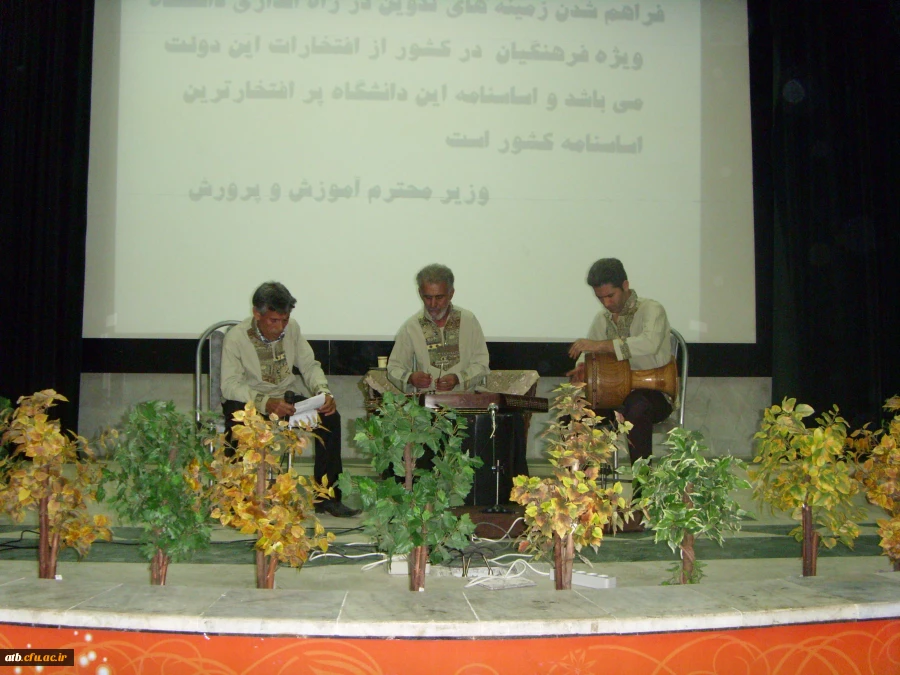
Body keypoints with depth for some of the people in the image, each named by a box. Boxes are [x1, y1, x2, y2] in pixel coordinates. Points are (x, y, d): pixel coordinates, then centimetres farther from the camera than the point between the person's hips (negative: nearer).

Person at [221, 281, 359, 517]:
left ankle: (326, 496, -12)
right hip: (248, 401, -4)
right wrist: (265, 403, -35)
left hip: (287, 398, 4)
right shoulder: (236, 338, -12)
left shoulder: (292, 329, 1)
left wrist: (324, 392, -15)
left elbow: (309, 366, 7)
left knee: (330, 417, -19)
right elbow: (230, 385, -19)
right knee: (237, 424, -38)